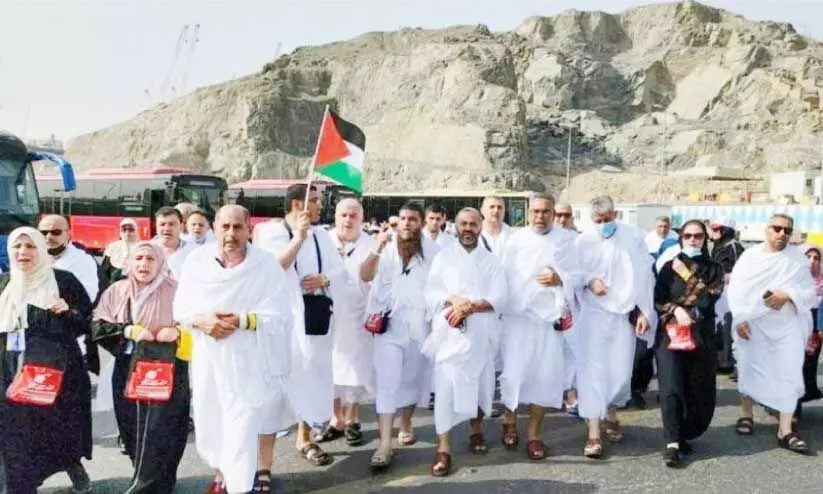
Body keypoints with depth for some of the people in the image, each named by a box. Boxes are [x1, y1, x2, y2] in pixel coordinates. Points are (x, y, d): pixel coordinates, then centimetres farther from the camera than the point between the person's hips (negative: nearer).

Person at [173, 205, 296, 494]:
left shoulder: (266, 265, -10)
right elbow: (181, 308, 3)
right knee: (209, 424, 18)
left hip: (247, 362, -4)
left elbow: (278, 316, -12)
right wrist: (201, 320, -17)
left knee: (243, 429, -5)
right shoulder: (197, 260, -2)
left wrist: (241, 321, -24)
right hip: (206, 360, 4)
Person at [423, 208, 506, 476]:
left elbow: (498, 298, -2)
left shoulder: (491, 260, 10)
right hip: (450, 332, -2)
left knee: (480, 384, 10)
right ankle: (443, 448, -6)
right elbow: (431, 293, 0)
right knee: (446, 386, -8)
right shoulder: (443, 257, 8)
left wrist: (470, 306, -17)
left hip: (481, 333, 2)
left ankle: (476, 430, 33)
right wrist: (455, 300, -19)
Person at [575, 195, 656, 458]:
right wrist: (589, 280, -12)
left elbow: (645, 275, 2)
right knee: (593, 370, -7)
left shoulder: (633, 236, 0)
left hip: (625, 313, 1)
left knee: (621, 372, 6)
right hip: (594, 313, -1)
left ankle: (611, 413, 34)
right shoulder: (583, 241, -2)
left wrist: (644, 311, -2)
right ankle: (593, 432, -5)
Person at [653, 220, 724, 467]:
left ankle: (683, 436, 21)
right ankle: (672, 444, -12)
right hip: (670, 334, -1)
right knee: (671, 387, -13)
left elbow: (708, 300, -6)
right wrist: (676, 310, -15)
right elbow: (657, 300, 0)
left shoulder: (714, 269, 9)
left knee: (700, 392, 1)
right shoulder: (669, 266, 9)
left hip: (701, 337, 1)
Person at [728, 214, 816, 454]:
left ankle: (785, 430, 2)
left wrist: (787, 295, -20)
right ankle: (746, 414, 30)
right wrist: (740, 318, -10)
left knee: (790, 374, -3)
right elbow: (736, 289, -2)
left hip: (787, 325, 1)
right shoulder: (750, 256, 0)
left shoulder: (798, 258, 2)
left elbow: (810, 290, -1)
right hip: (752, 323, 0)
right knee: (749, 368, 9)